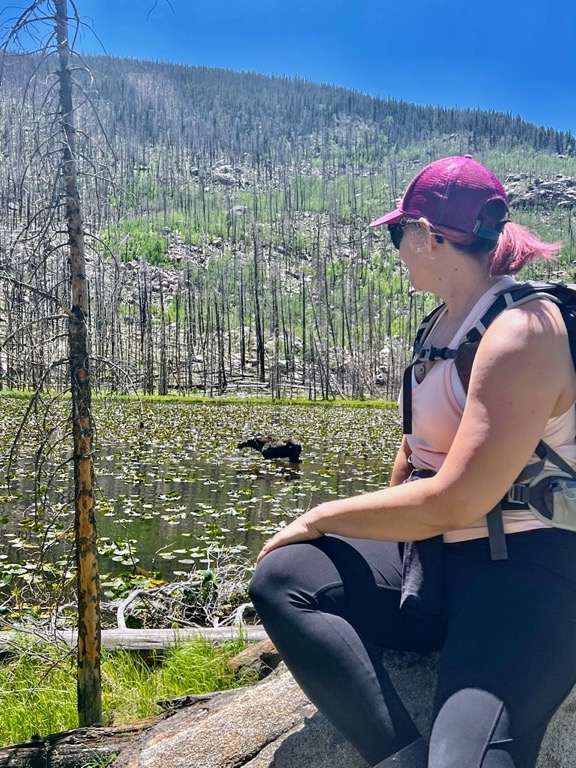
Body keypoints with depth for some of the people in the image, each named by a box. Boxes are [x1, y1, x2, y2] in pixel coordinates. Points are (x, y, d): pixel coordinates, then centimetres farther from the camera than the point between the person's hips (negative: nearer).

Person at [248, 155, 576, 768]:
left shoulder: (523, 329, -16)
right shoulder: (446, 320, 12)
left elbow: (454, 502, -22)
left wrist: (321, 517, -12)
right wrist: (390, 514, 6)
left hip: (524, 573, -8)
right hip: (434, 557, 9)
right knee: (280, 578, -15)